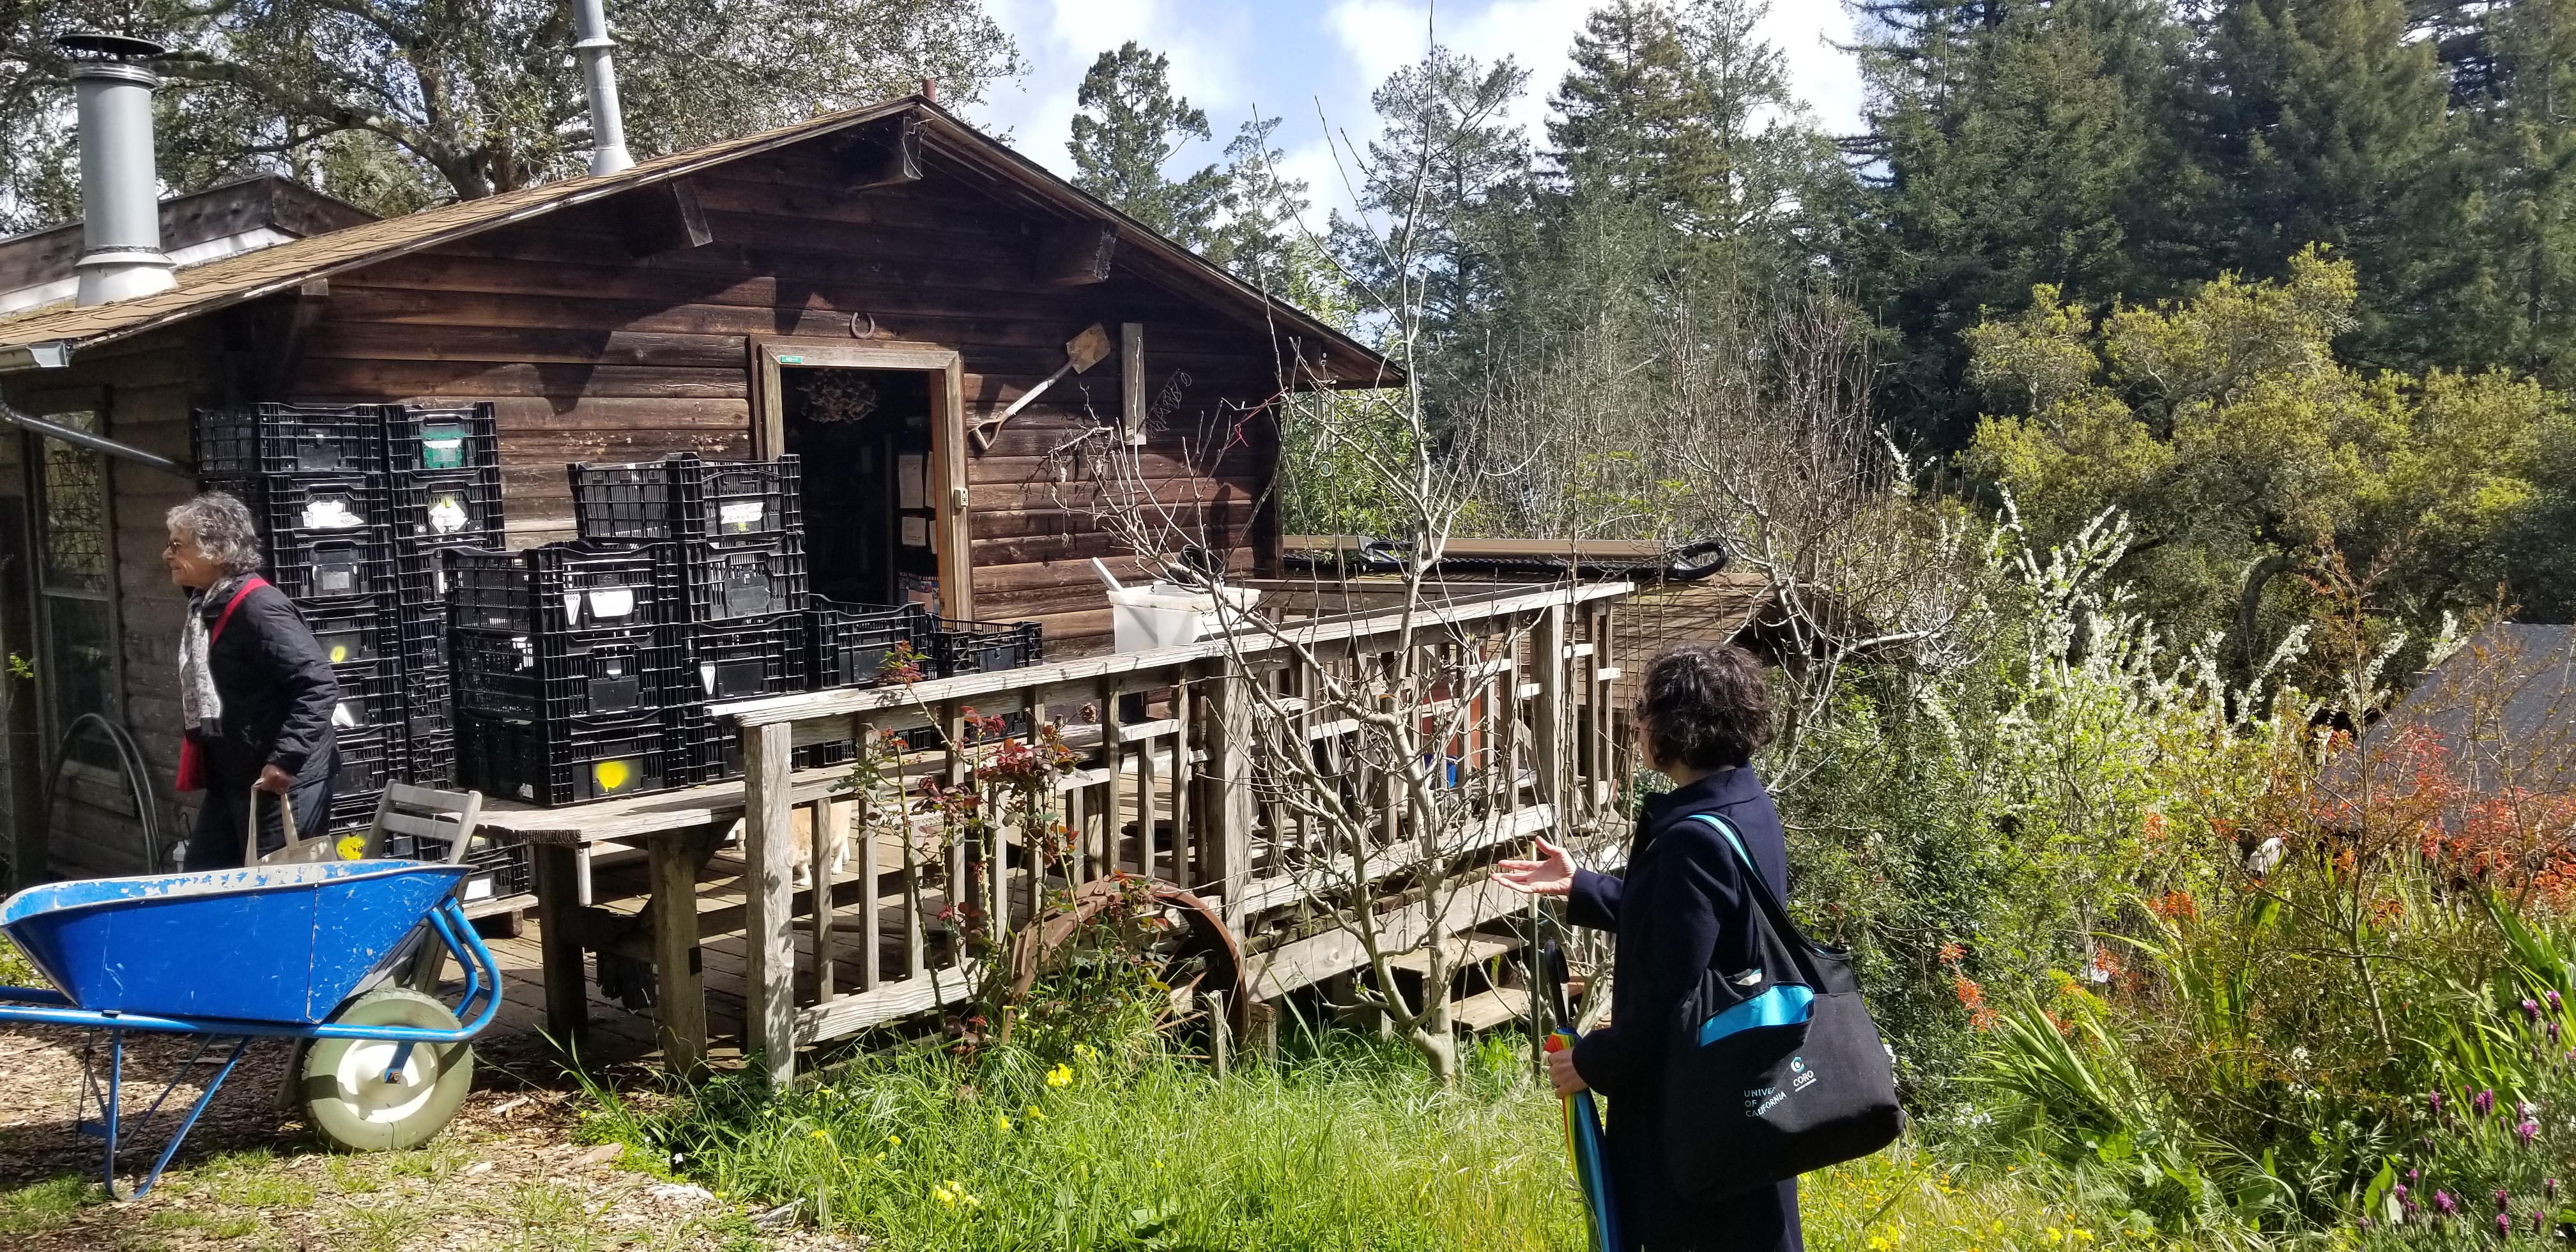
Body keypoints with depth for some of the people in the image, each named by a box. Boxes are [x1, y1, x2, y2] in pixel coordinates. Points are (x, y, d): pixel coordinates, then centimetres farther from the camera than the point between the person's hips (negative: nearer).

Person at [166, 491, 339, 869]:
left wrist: (284, 760, -28)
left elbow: (319, 685, -25)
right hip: (230, 781, 10)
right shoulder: (206, 607, 10)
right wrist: (206, 764, 21)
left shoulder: (260, 608, -19)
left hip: (279, 781, -10)